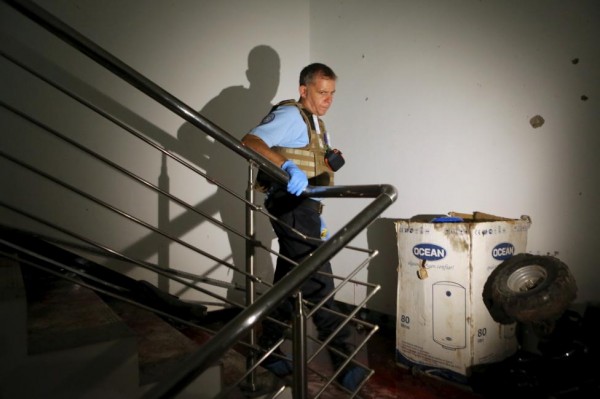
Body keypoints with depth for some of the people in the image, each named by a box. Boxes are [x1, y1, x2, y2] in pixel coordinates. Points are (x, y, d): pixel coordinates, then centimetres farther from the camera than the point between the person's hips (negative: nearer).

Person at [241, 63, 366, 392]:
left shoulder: (316, 124, 22)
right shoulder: (290, 115, -8)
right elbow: (250, 141, -23)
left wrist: (317, 217, 22)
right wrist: (288, 166, -38)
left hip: (304, 208, 10)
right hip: (291, 206, -10)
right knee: (318, 282, -8)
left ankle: (268, 350, 30)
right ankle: (344, 362, 1)